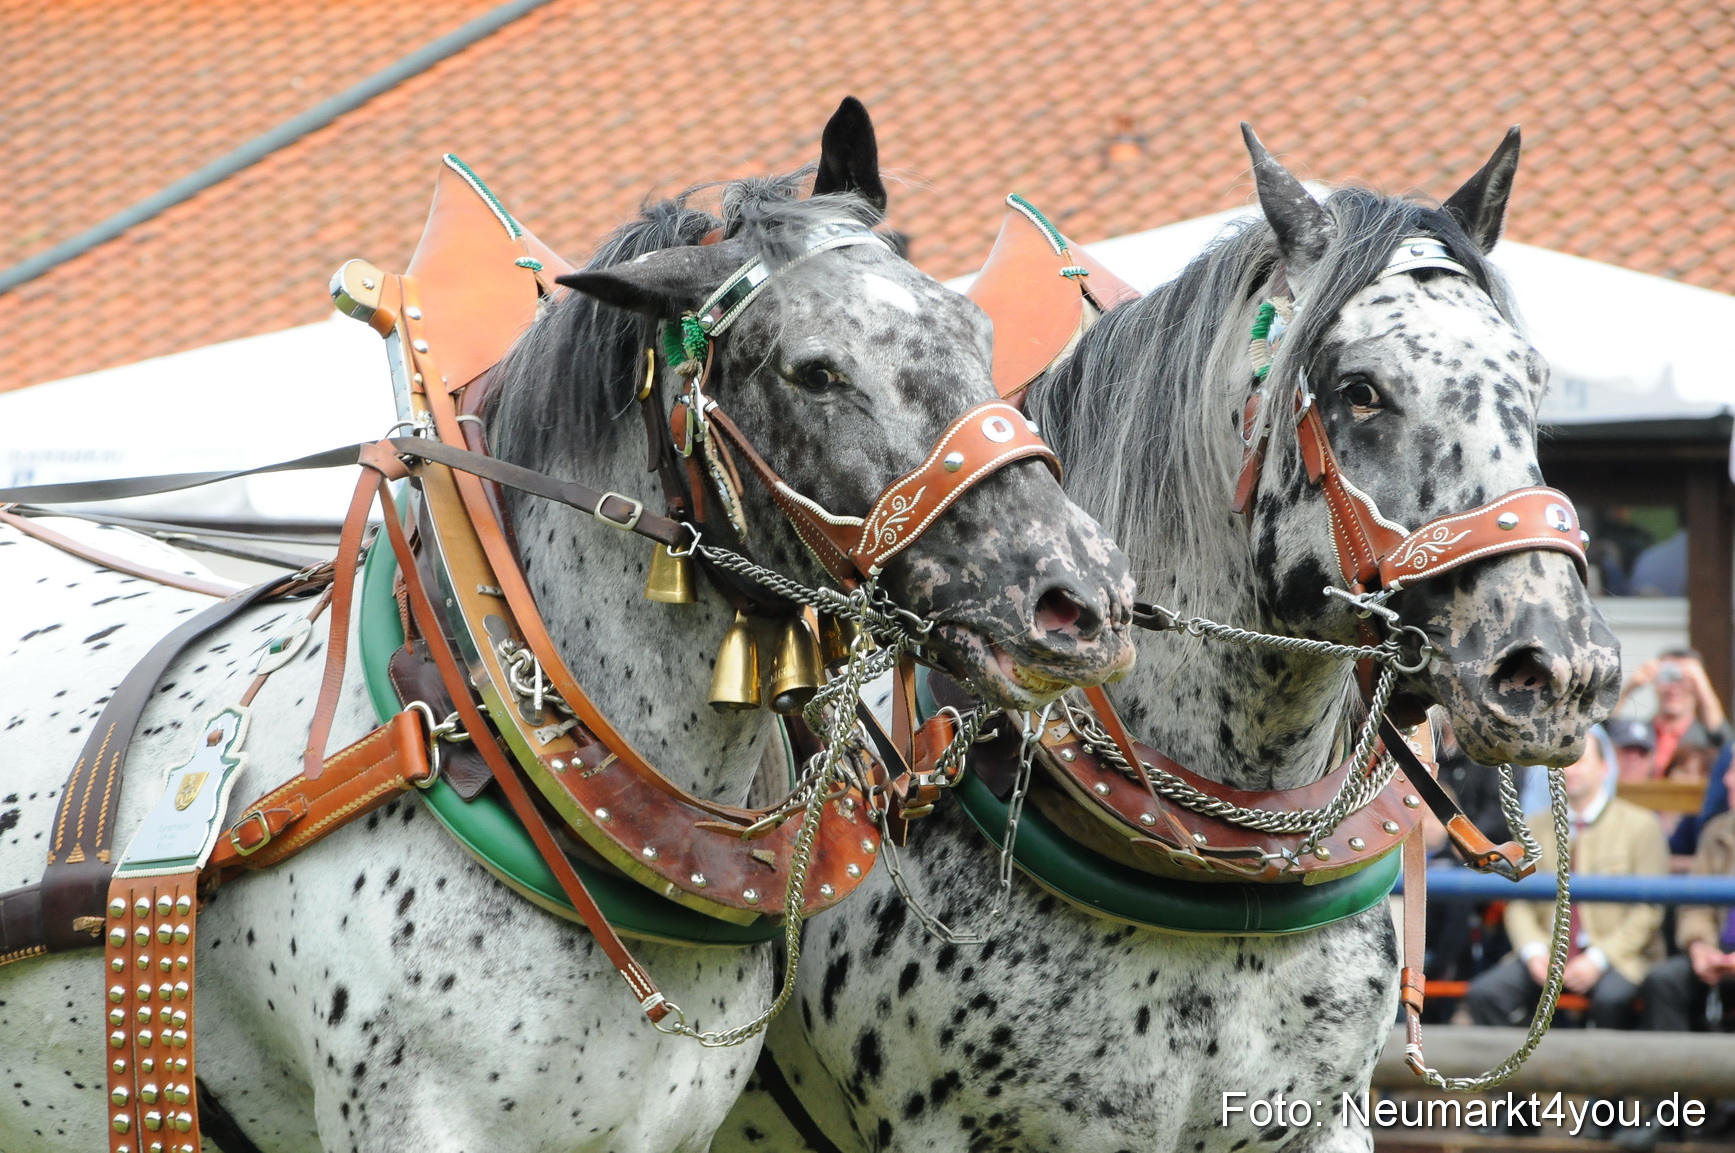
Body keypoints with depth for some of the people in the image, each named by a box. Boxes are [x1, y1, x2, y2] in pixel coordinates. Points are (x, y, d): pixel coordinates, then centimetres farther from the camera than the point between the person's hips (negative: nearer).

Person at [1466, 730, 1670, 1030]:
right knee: (1483, 994, -22)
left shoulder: (1640, 825, 4)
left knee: (1611, 998, -37)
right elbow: (1519, 903, 11)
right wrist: (1534, 951, -9)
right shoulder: (1536, 827, 15)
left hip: (1616, 958, -3)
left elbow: (1648, 911, -2)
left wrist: (1599, 959, -14)